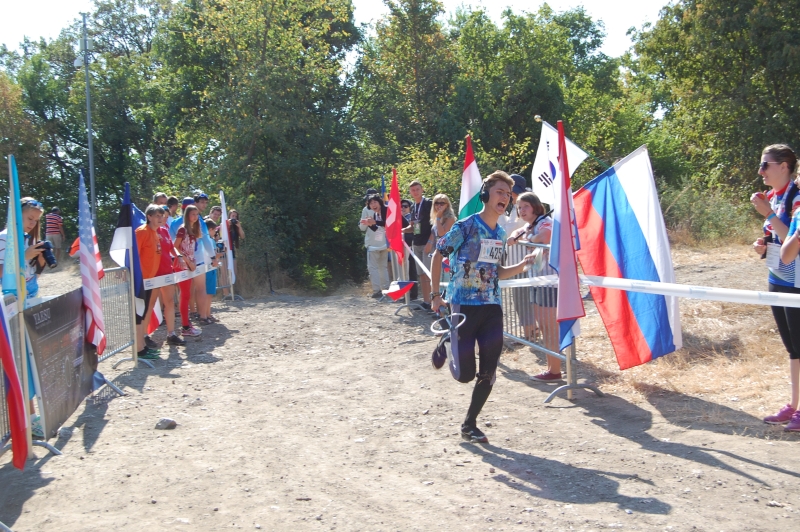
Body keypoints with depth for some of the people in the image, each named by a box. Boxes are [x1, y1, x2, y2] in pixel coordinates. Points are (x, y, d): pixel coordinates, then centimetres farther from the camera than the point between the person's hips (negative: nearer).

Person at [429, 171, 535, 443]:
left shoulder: (500, 234, 10)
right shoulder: (466, 227, -10)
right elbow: (437, 255, -3)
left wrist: (522, 265, 1)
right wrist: (435, 294, -6)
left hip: (492, 307, 6)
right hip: (465, 306, -6)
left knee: (488, 373, 2)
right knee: (465, 374, -3)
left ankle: (469, 425, 18)